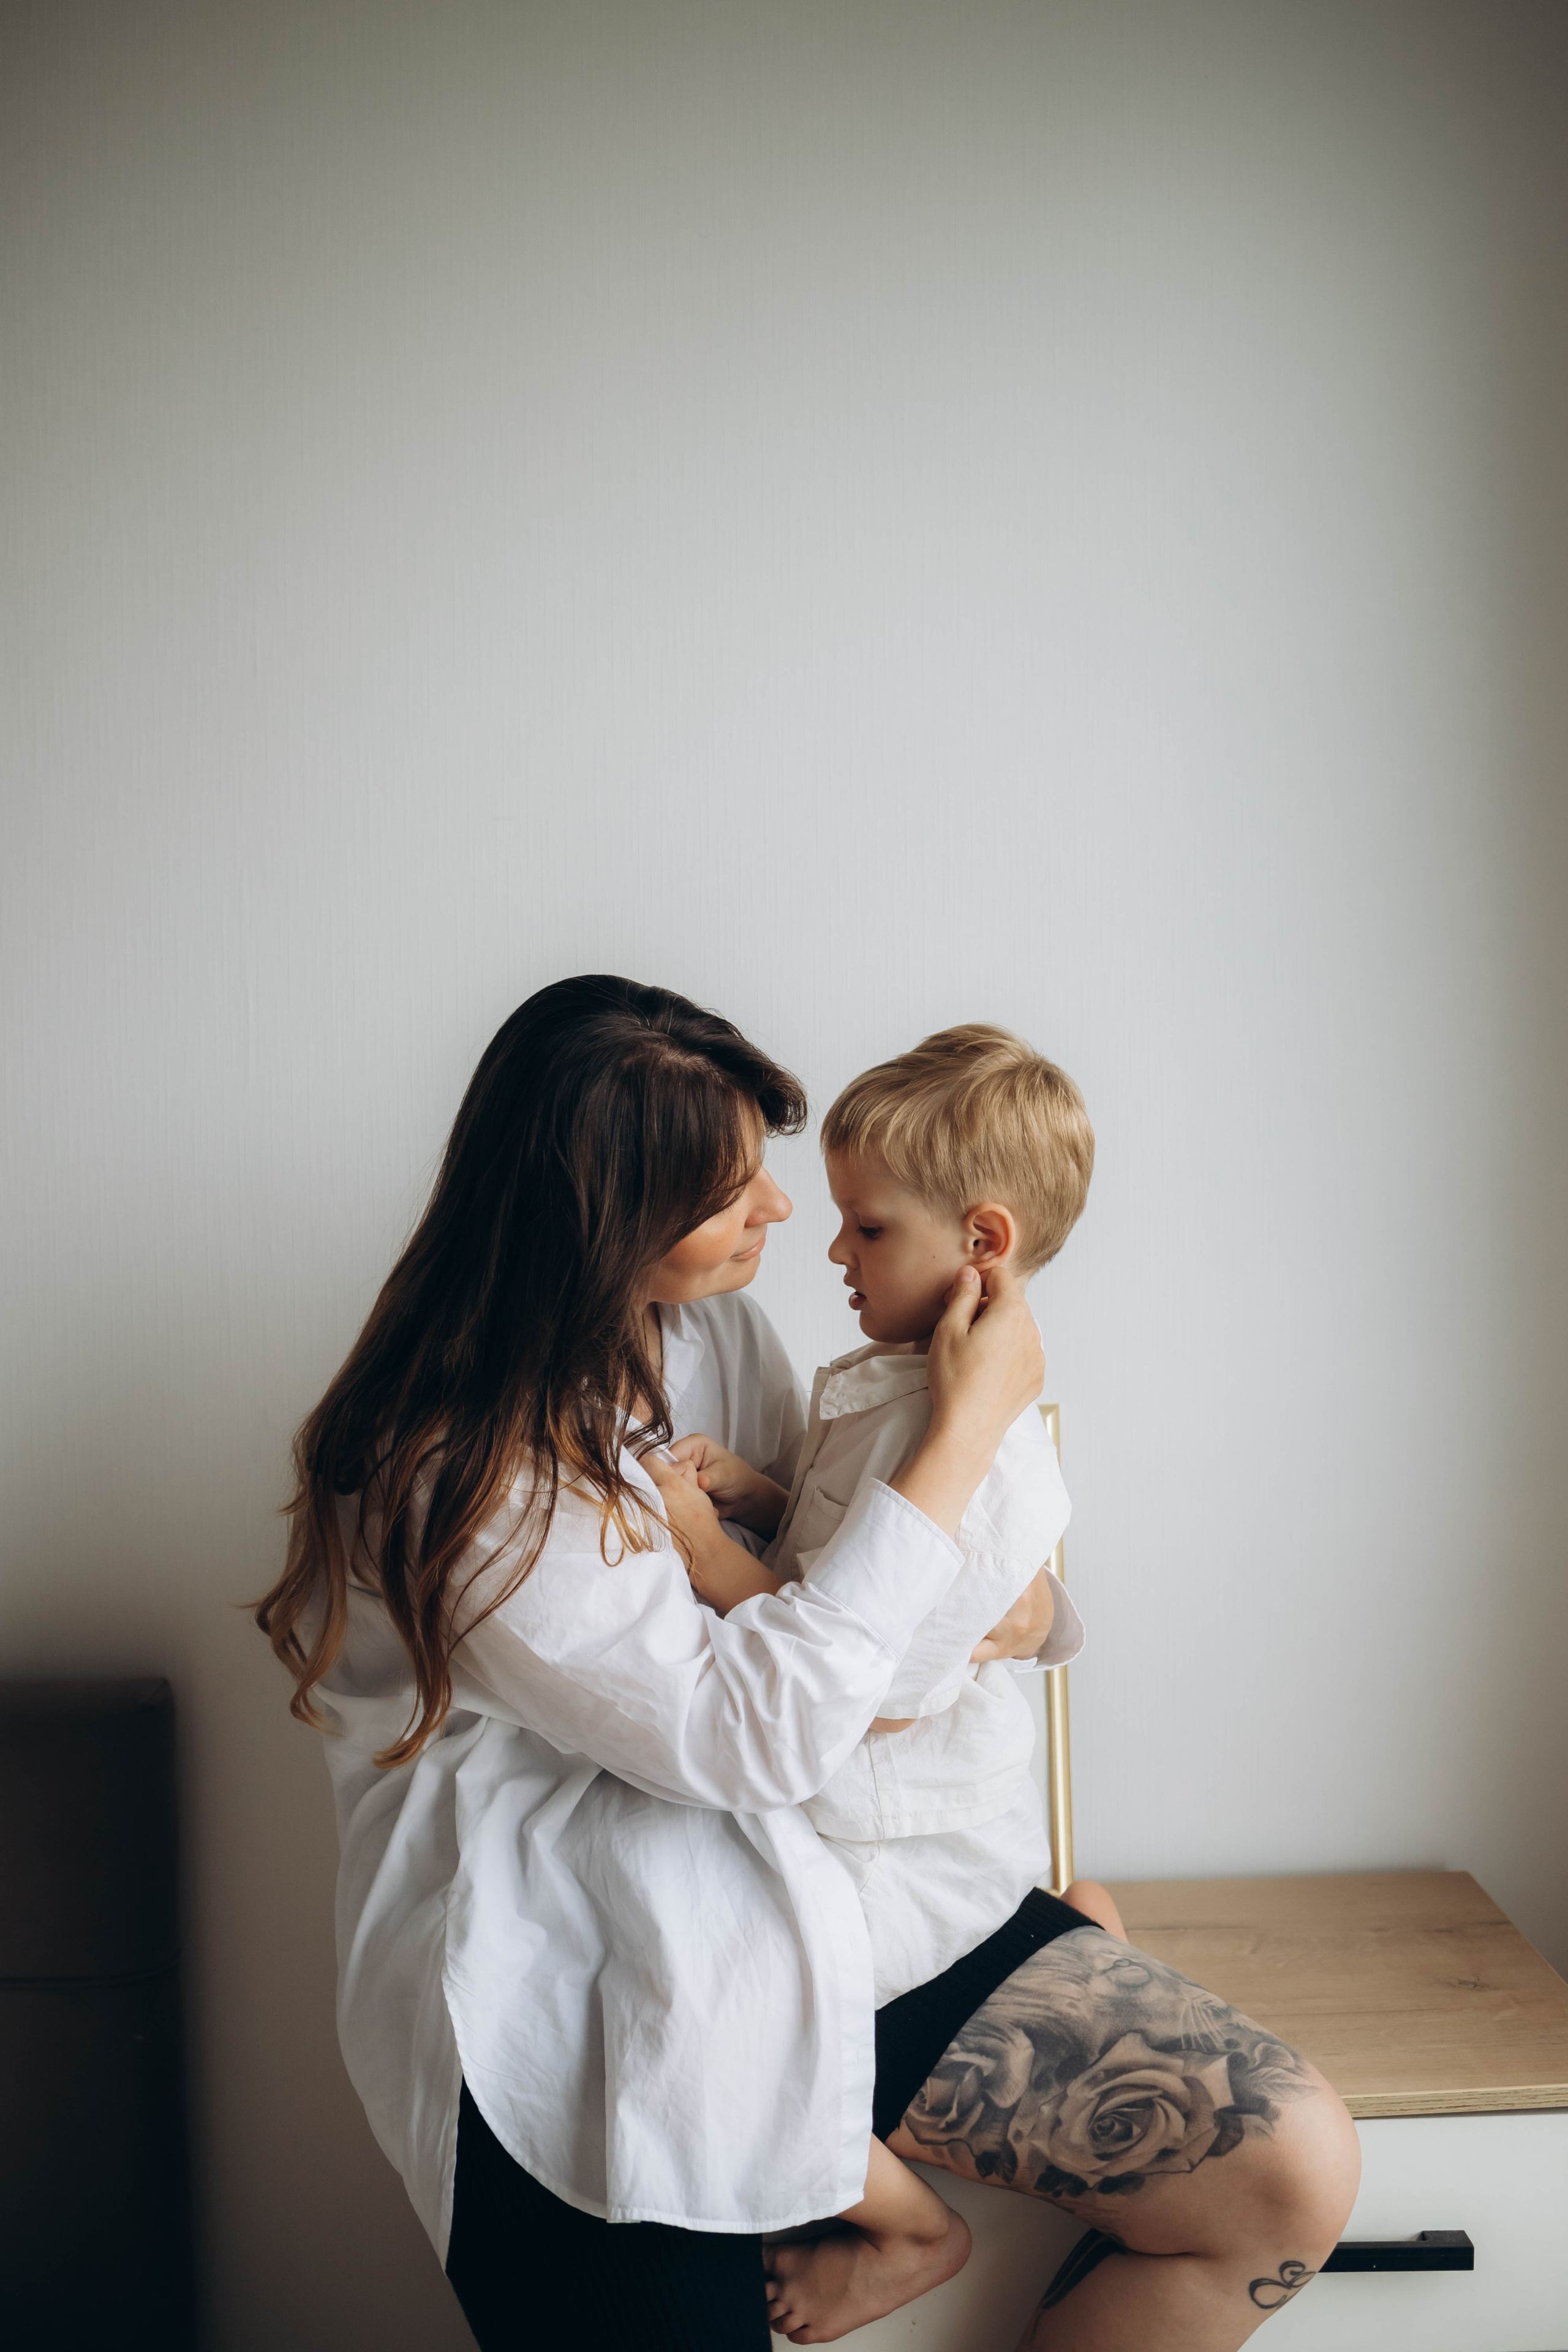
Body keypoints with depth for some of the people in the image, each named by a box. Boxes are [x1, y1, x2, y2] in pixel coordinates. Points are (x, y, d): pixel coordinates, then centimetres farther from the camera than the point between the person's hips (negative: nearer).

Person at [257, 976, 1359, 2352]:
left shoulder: (710, 1322, 5)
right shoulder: (446, 1477, -17)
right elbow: (753, 1731, -22)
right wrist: (968, 1429, -18)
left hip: (818, 1901, 7)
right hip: (592, 2025, -6)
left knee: (1293, 2170, -6)